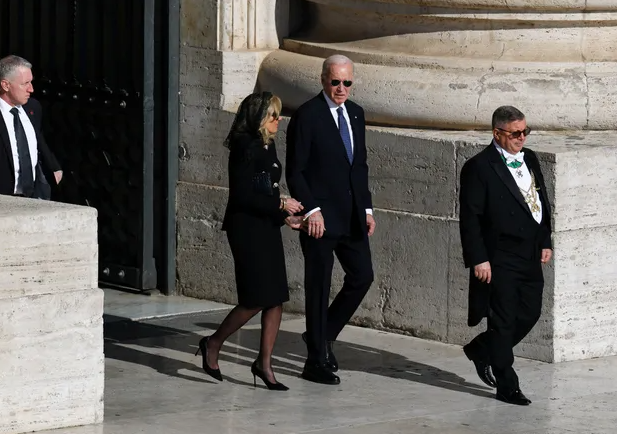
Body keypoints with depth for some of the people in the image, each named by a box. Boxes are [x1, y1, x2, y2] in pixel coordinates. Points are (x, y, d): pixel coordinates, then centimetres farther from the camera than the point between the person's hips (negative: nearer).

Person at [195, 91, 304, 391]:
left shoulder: (267, 147, 13)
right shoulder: (245, 148, -14)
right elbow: (243, 195, -19)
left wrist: (284, 215, 6)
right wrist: (281, 205, -15)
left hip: (267, 227, 9)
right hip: (246, 228, -9)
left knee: (276, 299, 3)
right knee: (257, 299, -8)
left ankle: (264, 363, 9)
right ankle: (213, 344, 11)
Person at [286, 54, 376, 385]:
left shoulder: (355, 114, 11)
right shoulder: (307, 115, -10)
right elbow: (295, 171, -11)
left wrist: (366, 208, 12)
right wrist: (311, 210, -19)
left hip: (352, 216, 7)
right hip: (321, 217, -7)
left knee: (362, 276, 7)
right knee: (318, 287, 0)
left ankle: (323, 335, 25)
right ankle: (316, 361, 8)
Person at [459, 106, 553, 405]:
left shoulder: (529, 159, 10)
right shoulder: (479, 167, -12)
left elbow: (541, 201, 19)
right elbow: (470, 217, -13)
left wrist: (545, 242, 14)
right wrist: (479, 259, -16)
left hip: (530, 256, 7)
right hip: (500, 259, -7)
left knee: (530, 313, 11)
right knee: (504, 321, -1)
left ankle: (481, 350, 32)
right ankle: (507, 387, 8)